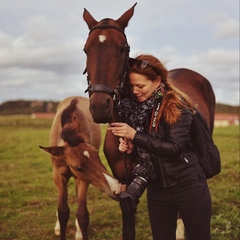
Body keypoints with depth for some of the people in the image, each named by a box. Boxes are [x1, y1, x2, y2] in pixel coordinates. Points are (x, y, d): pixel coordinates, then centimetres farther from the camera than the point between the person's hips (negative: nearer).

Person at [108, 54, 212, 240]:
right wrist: (129, 147, -9)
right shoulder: (134, 108, 1)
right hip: (157, 190, 5)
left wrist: (135, 135, -25)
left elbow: (175, 148, -23)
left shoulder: (177, 106, -14)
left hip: (188, 187, -5)